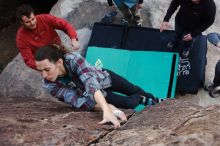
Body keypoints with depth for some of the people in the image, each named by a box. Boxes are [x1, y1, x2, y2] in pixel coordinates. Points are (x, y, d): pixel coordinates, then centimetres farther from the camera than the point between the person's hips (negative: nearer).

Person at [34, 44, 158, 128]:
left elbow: (91, 83, -55)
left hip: (104, 78, -1)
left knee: (134, 90, 23)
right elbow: (77, 101, -37)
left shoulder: (72, 59, -43)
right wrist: (109, 108, -50)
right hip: (92, 95, 1)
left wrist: (107, 111, -71)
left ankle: (155, 100, 56)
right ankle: (143, 100, 35)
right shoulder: (50, 85, -34)